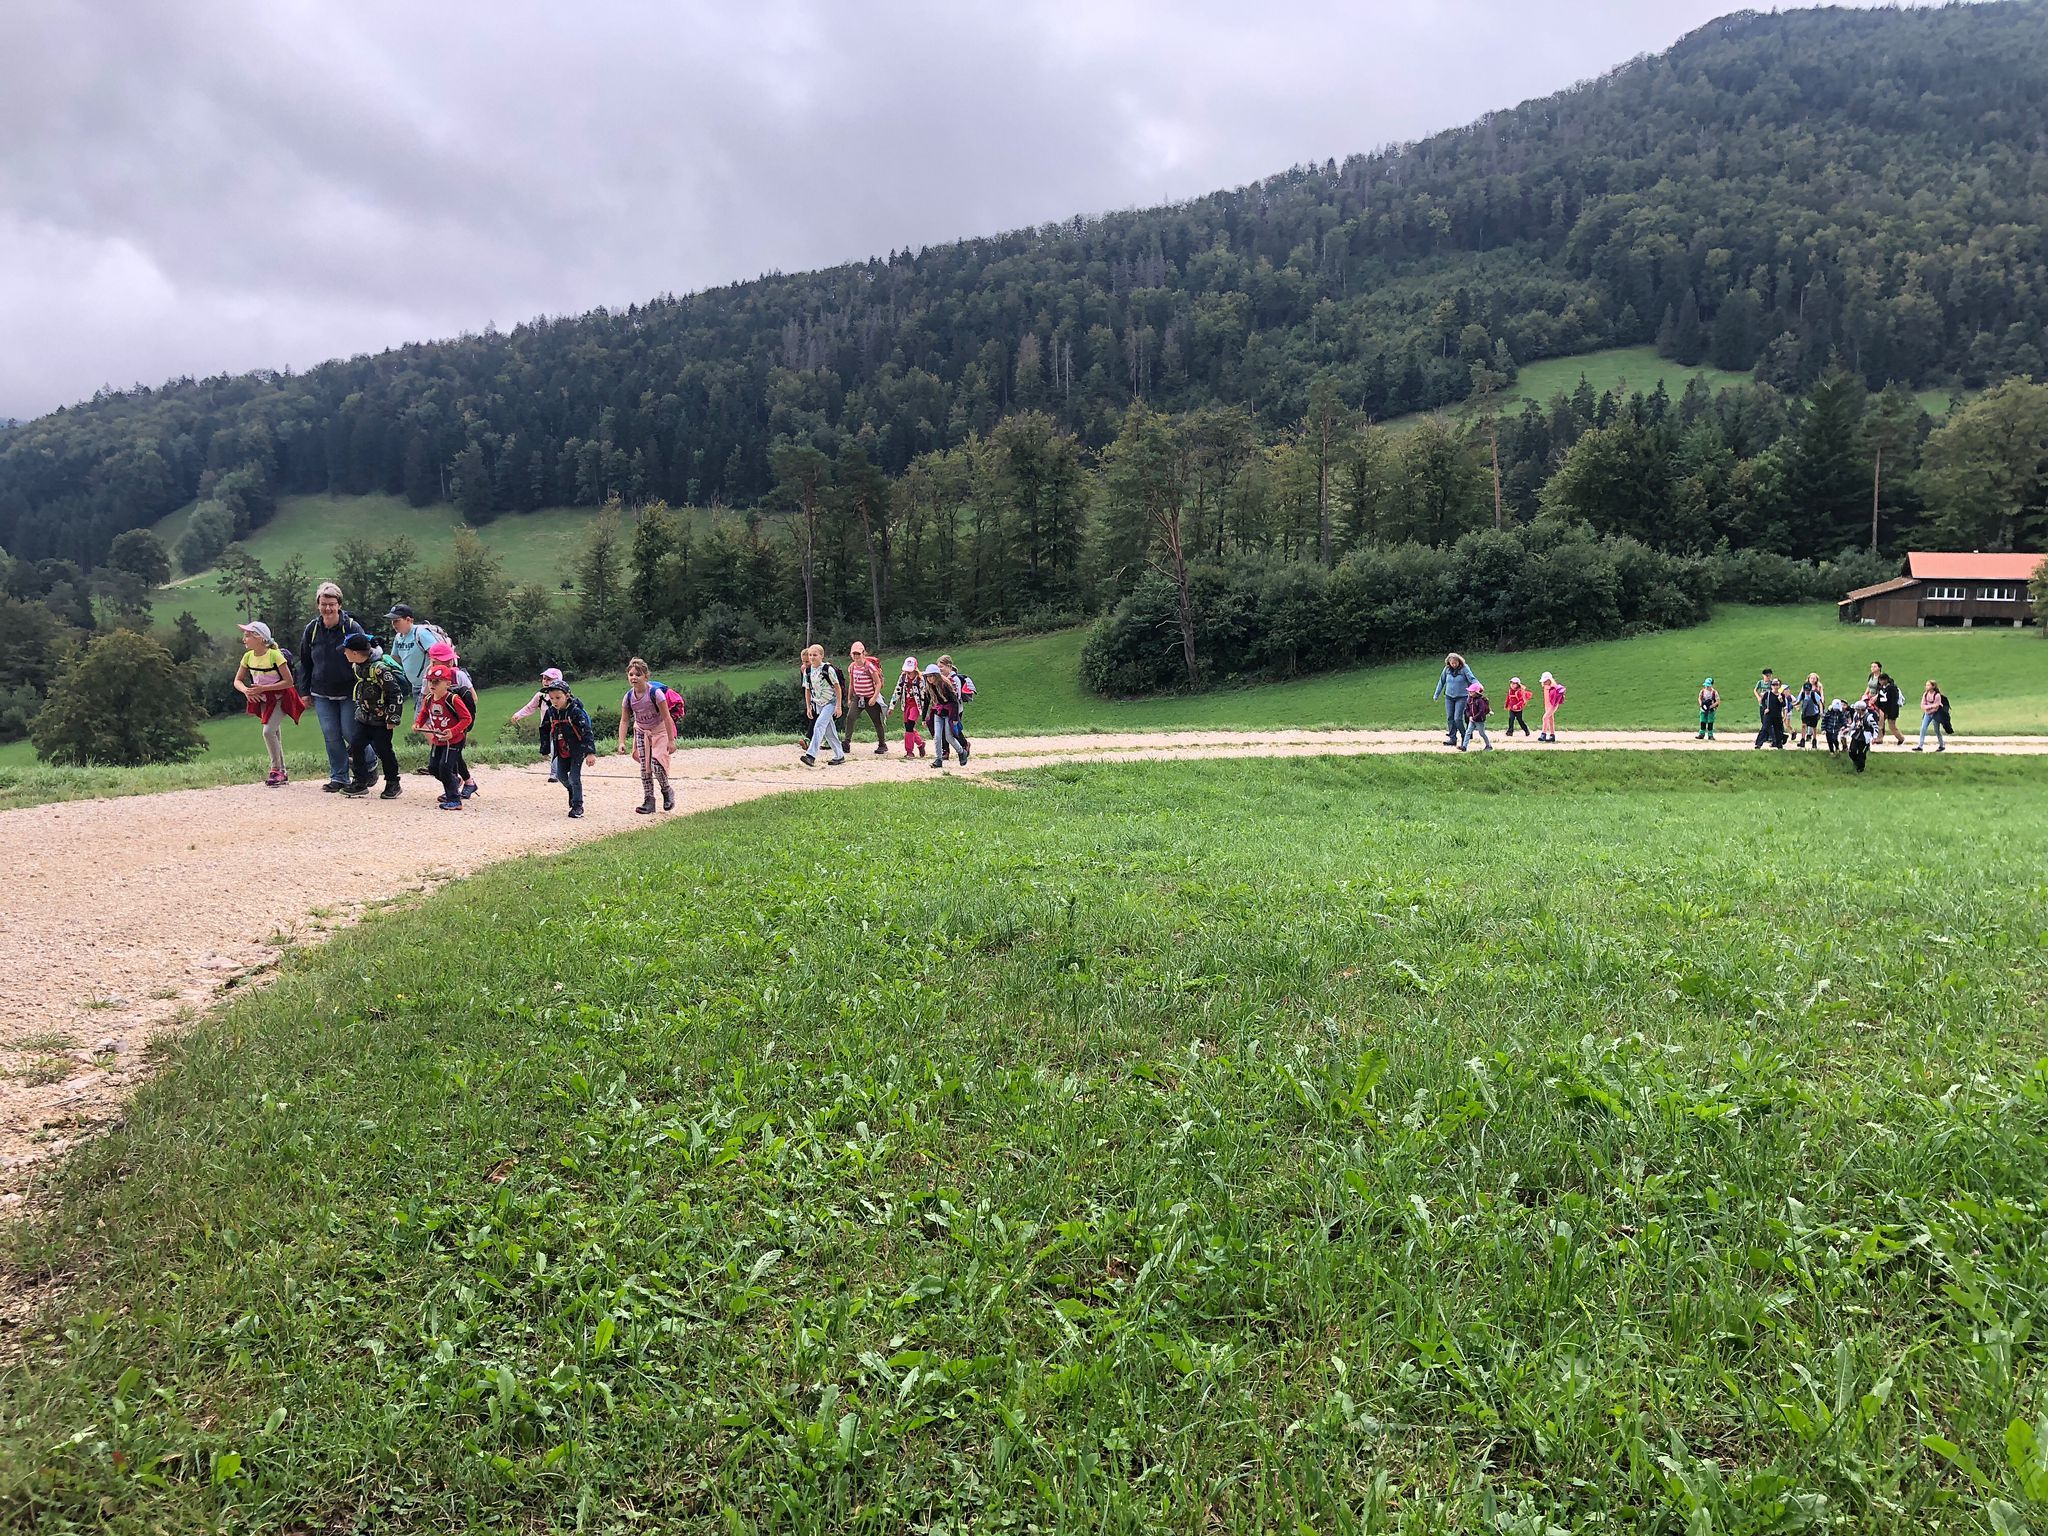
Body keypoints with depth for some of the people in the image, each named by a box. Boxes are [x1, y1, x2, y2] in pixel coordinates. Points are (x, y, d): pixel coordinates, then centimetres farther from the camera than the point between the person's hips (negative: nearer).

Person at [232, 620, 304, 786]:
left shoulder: (274, 655, -23)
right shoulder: (248, 657, -5)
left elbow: (289, 682, -22)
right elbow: (237, 681, 4)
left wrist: (263, 688, -26)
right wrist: (245, 690, -19)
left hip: (280, 696, -7)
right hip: (264, 699, 7)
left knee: (268, 731, -20)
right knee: (274, 735, 11)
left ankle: (276, 770, -7)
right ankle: (282, 773, 20)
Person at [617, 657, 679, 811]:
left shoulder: (655, 693, -26)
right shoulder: (628, 697, -12)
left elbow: (667, 717, -21)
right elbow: (624, 720, -5)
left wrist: (671, 740, -21)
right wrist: (621, 742, -14)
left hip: (660, 730, -4)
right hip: (641, 731, 5)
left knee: (656, 764, -17)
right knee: (644, 767, -1)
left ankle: (667, 791, 10)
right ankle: (648, 800, 7)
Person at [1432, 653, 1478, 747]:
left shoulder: (1464, 668, -9)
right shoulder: (1447, 669, 3)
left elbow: (1472, 679, -17)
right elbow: (1441, 682, 13)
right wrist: (1436, 695, 19)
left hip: (1461, 697, -5)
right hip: (1449, 697, 5)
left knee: (1457, 718, -11)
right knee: (1449, 718, 4)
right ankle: (1452, 739, 12)